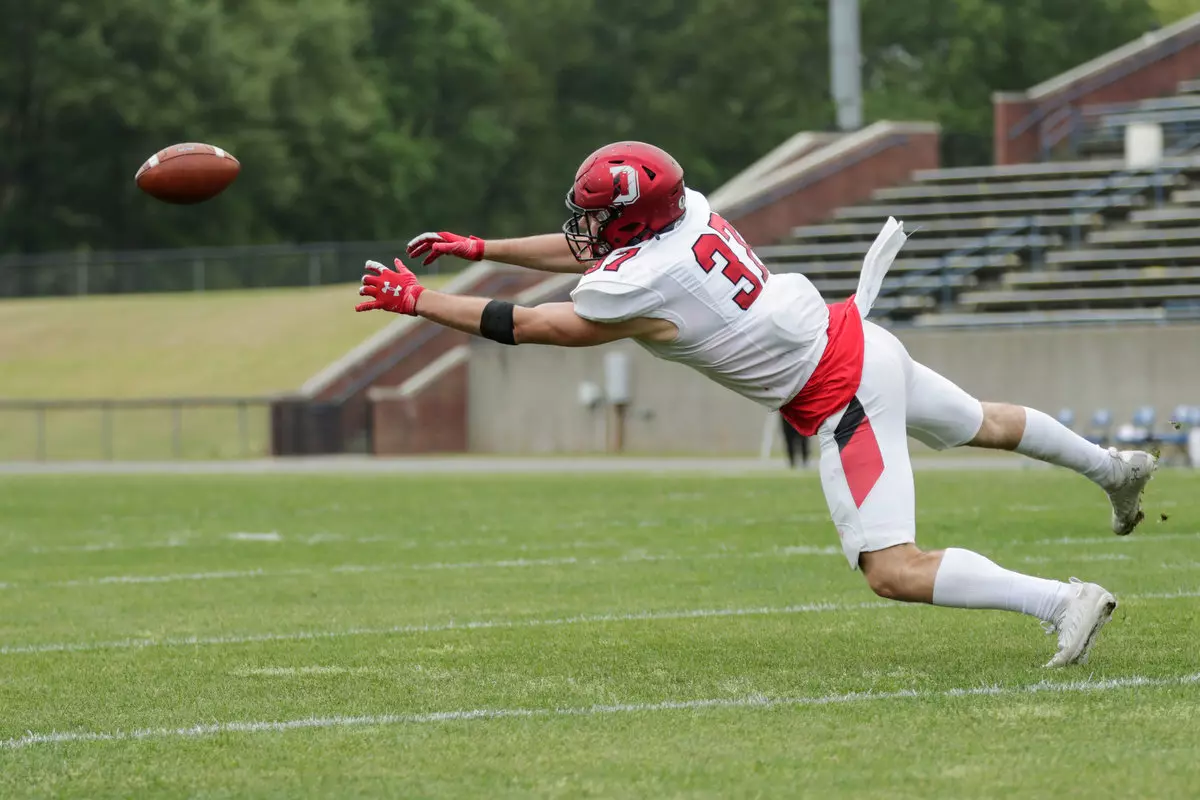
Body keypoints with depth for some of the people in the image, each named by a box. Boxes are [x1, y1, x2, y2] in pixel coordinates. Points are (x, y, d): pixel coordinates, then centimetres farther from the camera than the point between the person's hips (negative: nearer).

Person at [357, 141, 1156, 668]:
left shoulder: (638, 292, -24)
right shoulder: (684, 209, -3)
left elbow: (522, 325, -11)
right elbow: (592, 254, 15)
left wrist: (415, 299, -2)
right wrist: (479, 248, 16)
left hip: (840, 401, -9)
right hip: (854, 341, 9)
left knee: (894, 572, -11)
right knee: (981, 425, 33)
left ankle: (1063, 601, -16)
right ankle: (1114, 468, 54)